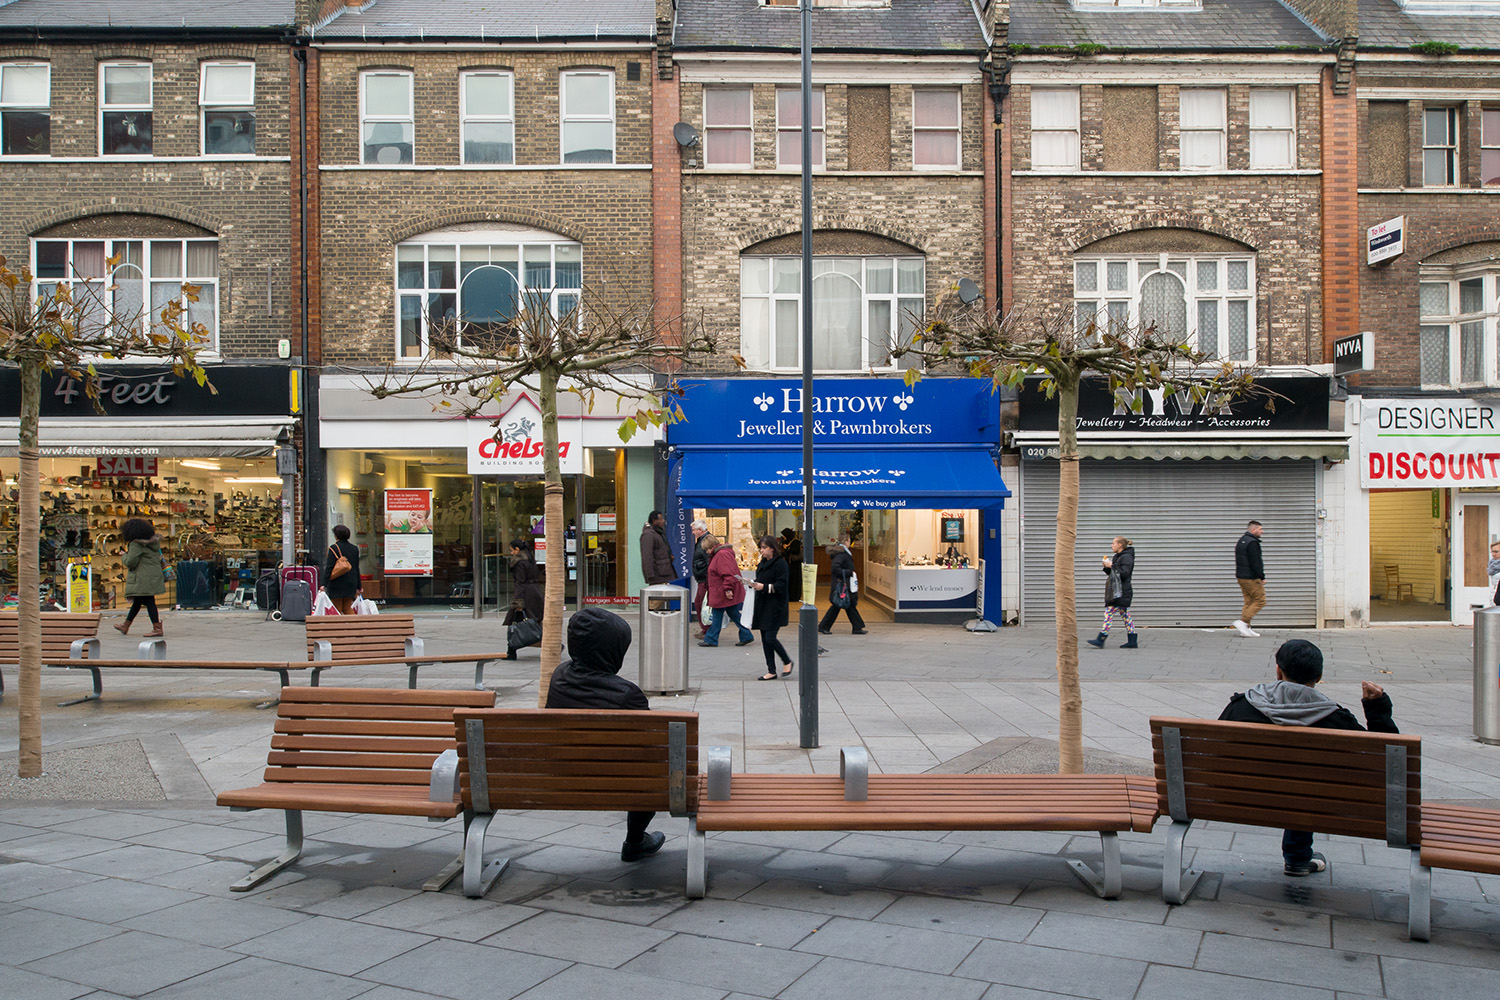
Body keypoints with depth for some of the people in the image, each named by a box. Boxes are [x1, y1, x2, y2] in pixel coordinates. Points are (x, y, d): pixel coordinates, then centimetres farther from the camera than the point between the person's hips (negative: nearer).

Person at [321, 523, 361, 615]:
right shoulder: (354, 548, 8)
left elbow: (329, 568, -14)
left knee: (337, 610, 2)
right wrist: (358, 586, 18)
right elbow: (357, 568, 13)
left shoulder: (334, 548, -8)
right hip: (351, 584, 5)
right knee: (347, 608, 11)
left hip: (337, 584, -5)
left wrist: (324, 584, -15)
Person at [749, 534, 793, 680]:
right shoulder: (763, 563, 15)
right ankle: (771, 671, 13)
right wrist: (753, 583, 2)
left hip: (775, 607, -8)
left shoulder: (780, 563, -11)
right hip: (762, 606, 8)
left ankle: (788, 662, 12)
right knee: (765, 639, 7)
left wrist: (764, 587, -23)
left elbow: (781, 585, -16)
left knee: (770, 638, -10)